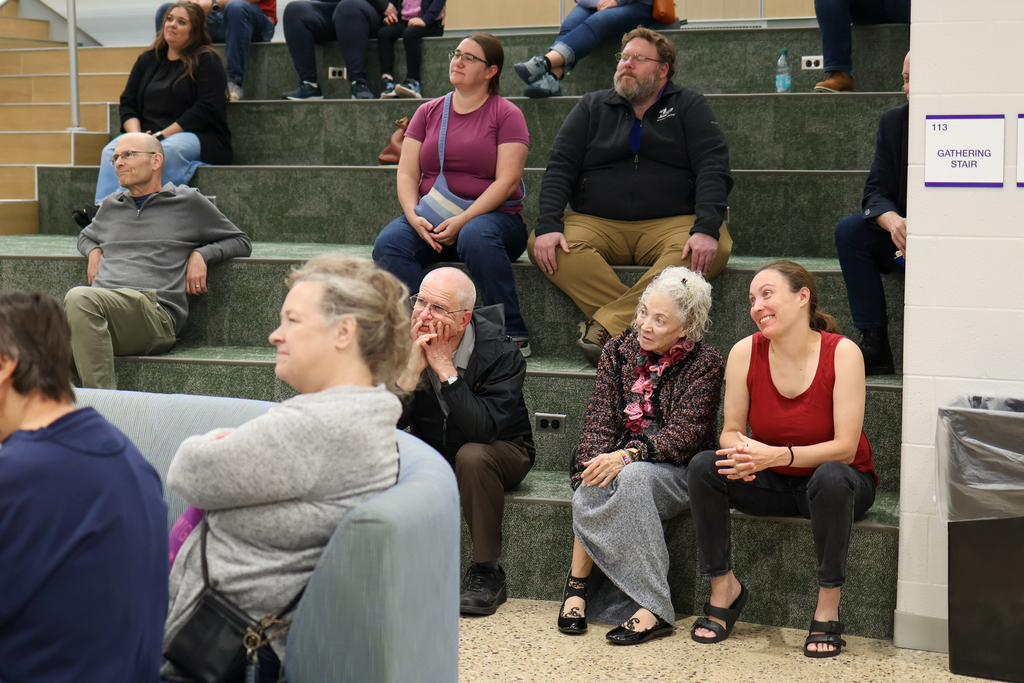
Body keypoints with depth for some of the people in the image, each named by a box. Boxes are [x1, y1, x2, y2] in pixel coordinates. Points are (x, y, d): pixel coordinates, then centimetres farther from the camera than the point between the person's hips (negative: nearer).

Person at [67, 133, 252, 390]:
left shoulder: (188, 202, 17)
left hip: (156, 313, -4)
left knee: (79, 299, -37)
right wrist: (94, 252, 27)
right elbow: (86, 236, 52)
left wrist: (202, 254, 5)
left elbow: (240, 242, 24)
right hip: (101, 308, 4)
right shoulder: (110, 206, 32)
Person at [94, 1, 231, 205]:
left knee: (166, 150, -38)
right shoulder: (147, 59, 19)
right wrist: (137, 135, -7)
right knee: (112, 150, -25)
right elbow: (127, 103, 15)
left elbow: (205, 111, -11)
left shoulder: (207, 61, 0)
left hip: (199, 139, -5)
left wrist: (161, 136, -15)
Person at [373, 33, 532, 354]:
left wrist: (463, 221, -19)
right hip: (430, 219, 4)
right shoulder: (428, 112, 16)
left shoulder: (506, 114, 3)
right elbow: (406, 173, 9)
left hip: (490, 216, -4)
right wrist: (414, 216, -12)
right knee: (388, 243, -27)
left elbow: (506, 181, -8)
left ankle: (513, 334, -29)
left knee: (476, 237, -39)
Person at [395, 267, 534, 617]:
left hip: (501, 451, -3)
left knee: (472, 456, -36)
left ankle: (487, 572, -20)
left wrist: (445, 368, -34)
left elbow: (484, 430, -36)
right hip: (430, 451, 3)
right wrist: (412, 368, -32)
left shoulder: (500, 352, -23)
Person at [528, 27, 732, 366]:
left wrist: (706, 228, -22)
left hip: (672, 222, -1)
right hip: (596, 223, 1)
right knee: (546, 245, -28)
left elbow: (713, 169, -2)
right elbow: (560, 168, 7)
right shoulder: (592, 107, 16)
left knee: (716, 247, -34)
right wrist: (548, 224, -13)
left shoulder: (690, 107, 11)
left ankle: (605, 327, -39)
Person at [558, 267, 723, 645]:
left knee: (632, 479, -35)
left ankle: (578, 583, -25)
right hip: (617, 462, 4)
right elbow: (599, 419, 2)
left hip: (676, 472, -3)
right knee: (595, 486, -31)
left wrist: (625, 456, -28)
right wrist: (594, 463, -18)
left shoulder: (704, 364, -7)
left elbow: (683, 434, -15)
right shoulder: (619, 350, 5)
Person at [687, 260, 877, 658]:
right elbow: (731, 431, -4)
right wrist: (741, 453, -30)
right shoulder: (746, 352, -10)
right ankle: (724, 587, -5)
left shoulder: (842, 353, -19)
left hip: (839, 480, -3)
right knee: (703, 467, -21)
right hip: (772, 484, 3)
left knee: (831, 478, -38)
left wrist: (775, 455, -36)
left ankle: (828, 607, -21)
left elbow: (845, 447, -23)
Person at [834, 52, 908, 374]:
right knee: (849, 230, -19)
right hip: (905, 239, 5)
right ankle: (874, 344, -21)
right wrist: (894, 222, -24)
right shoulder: (894, 121, 4)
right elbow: (876, 192, 0)